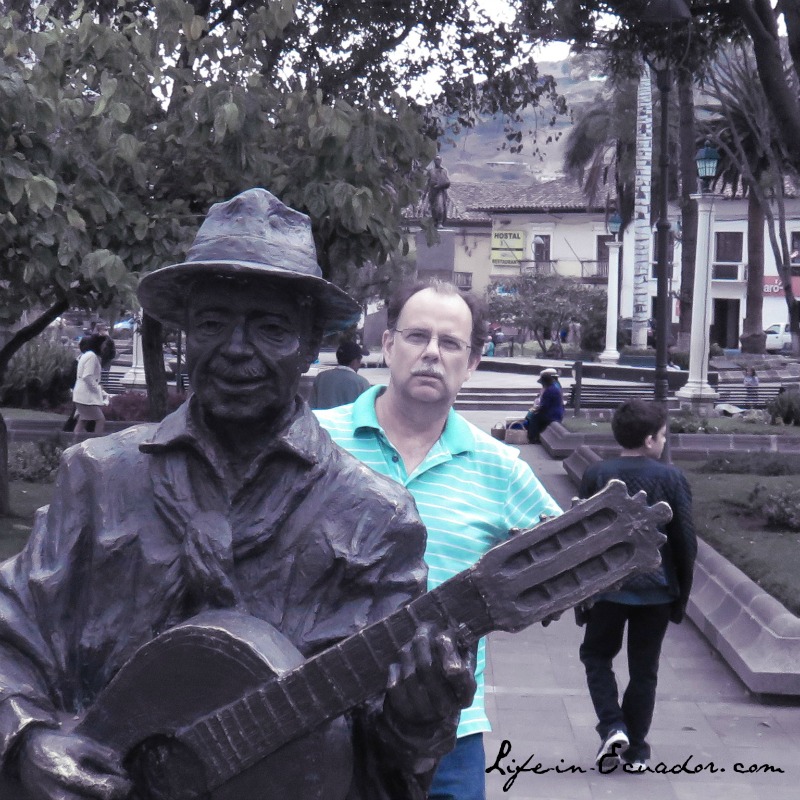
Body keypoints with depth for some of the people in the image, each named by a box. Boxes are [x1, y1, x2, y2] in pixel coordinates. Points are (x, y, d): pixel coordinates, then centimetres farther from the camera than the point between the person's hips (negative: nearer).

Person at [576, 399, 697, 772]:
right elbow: (686, 541, -3)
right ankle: (636, 751, 17)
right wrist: (681, 594, 9)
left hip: (606, 588, 0)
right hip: (656, 589, 0)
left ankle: (612, 726, 0)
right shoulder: (672, 478, -5)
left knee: (596, 655, 19)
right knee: (644, 669, 12)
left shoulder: (596, 475, -3)